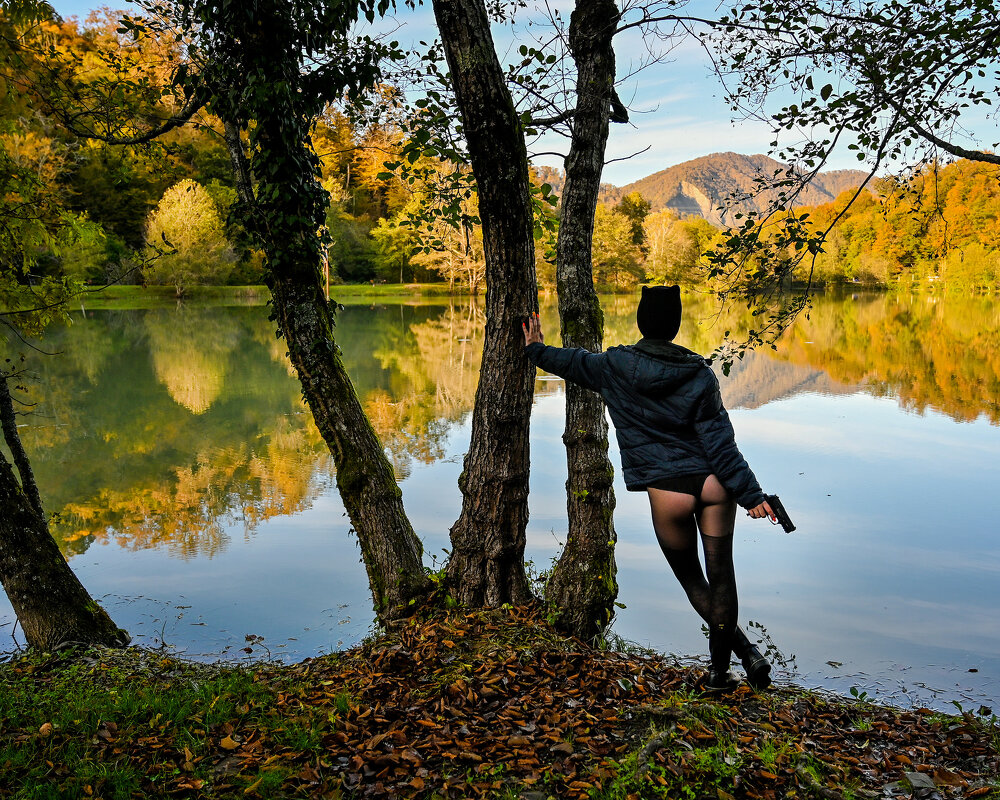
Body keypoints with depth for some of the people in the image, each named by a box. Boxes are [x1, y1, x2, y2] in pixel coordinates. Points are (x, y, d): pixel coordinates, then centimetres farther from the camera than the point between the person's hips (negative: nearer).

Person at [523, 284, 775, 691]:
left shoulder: (614, 367, -2)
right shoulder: (699, 374, -3)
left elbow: (573, 362, 19)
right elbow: (719, 441, -5)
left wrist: (536, 349, 38)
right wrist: (751, 494, -1)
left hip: (668, 492, -1)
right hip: (713, 484, 1)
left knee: (691, 580, 18)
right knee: (719, 577, 12)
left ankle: (746, 650, 13)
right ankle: (720, 668, 21)